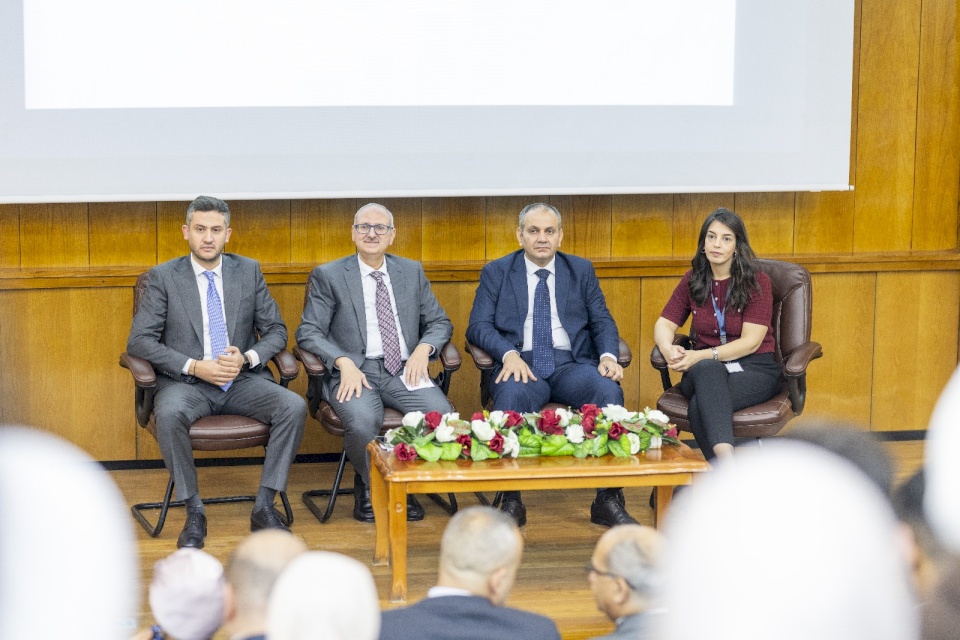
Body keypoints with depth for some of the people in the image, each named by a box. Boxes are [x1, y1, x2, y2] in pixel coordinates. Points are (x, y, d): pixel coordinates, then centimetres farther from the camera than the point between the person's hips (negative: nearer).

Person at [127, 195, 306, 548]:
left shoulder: (249, 271, 10)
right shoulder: (163, 277, 2)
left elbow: (276, 331, 12)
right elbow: (139, 340, -4)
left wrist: (248, 357, -10)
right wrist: (194, 367, -16)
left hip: (244, 379, 3)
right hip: (186, 383, -2)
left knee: (294, 407, -25)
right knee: (169, 414, -36)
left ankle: (264, 507, -16)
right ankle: (194, 513, -21)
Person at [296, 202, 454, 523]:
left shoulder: (412, 272, 17)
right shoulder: (328, 276, 6)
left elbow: (440, 323, 19)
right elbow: (308, 332, 0)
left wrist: (423, 349, -4)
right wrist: (344, 363, -18)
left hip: (404, 372, 3)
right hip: (354, 373, -3)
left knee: (442, 413, -27)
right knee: (362, 421, -36)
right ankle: (368, 486, -1)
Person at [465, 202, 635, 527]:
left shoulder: (582, 270, 17)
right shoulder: (496, 272, 11)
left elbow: (602, 321, 12)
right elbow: (478, 326, 2)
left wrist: (608, 356, -10)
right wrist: (509, 354, -18)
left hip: (571, 365, 2)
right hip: (521, 365, -2)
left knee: (609, 391, -30)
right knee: (512, 396, -37)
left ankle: (608, 499, -24)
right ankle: (511, 501, -28)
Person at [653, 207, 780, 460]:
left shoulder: (756, 282, -2)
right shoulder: (693, 281, 11)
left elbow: (751, 342, -10)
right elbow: (664, 324, 12)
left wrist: (701, 355, -21)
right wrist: (668, 349, -14)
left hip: (754, 368, -2)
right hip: (705, 371, 2)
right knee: (708, 369, -40)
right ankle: (728, 464, -59)